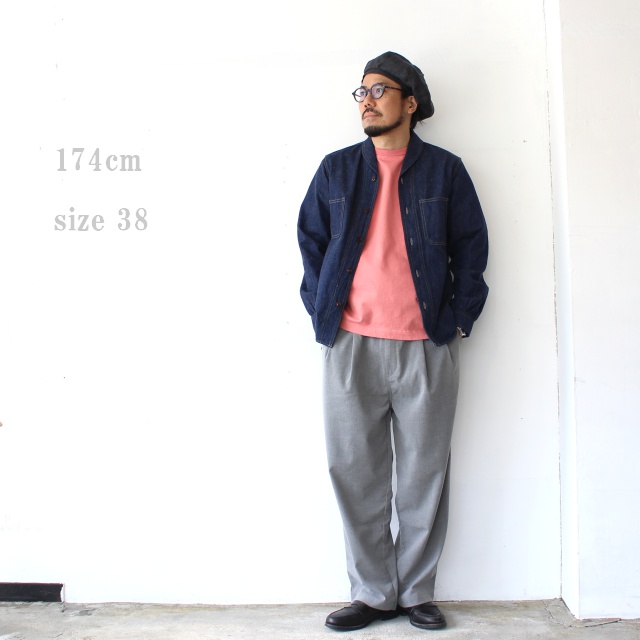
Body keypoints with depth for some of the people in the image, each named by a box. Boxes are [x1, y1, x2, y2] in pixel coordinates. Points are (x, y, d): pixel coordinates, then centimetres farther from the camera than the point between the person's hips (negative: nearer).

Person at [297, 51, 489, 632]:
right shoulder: (337, 169, 14)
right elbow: (310, 240, 14)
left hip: (427, 347, -1)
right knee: (355, 472, 4)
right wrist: (321, 311, 3)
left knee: (424, 475, 6)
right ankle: (373, 593, 20)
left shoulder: (445, 170, 10)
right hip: (350, 345, 1)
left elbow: (471, 247, 9)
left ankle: (417, 592, 23)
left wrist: (458, 318, -1)